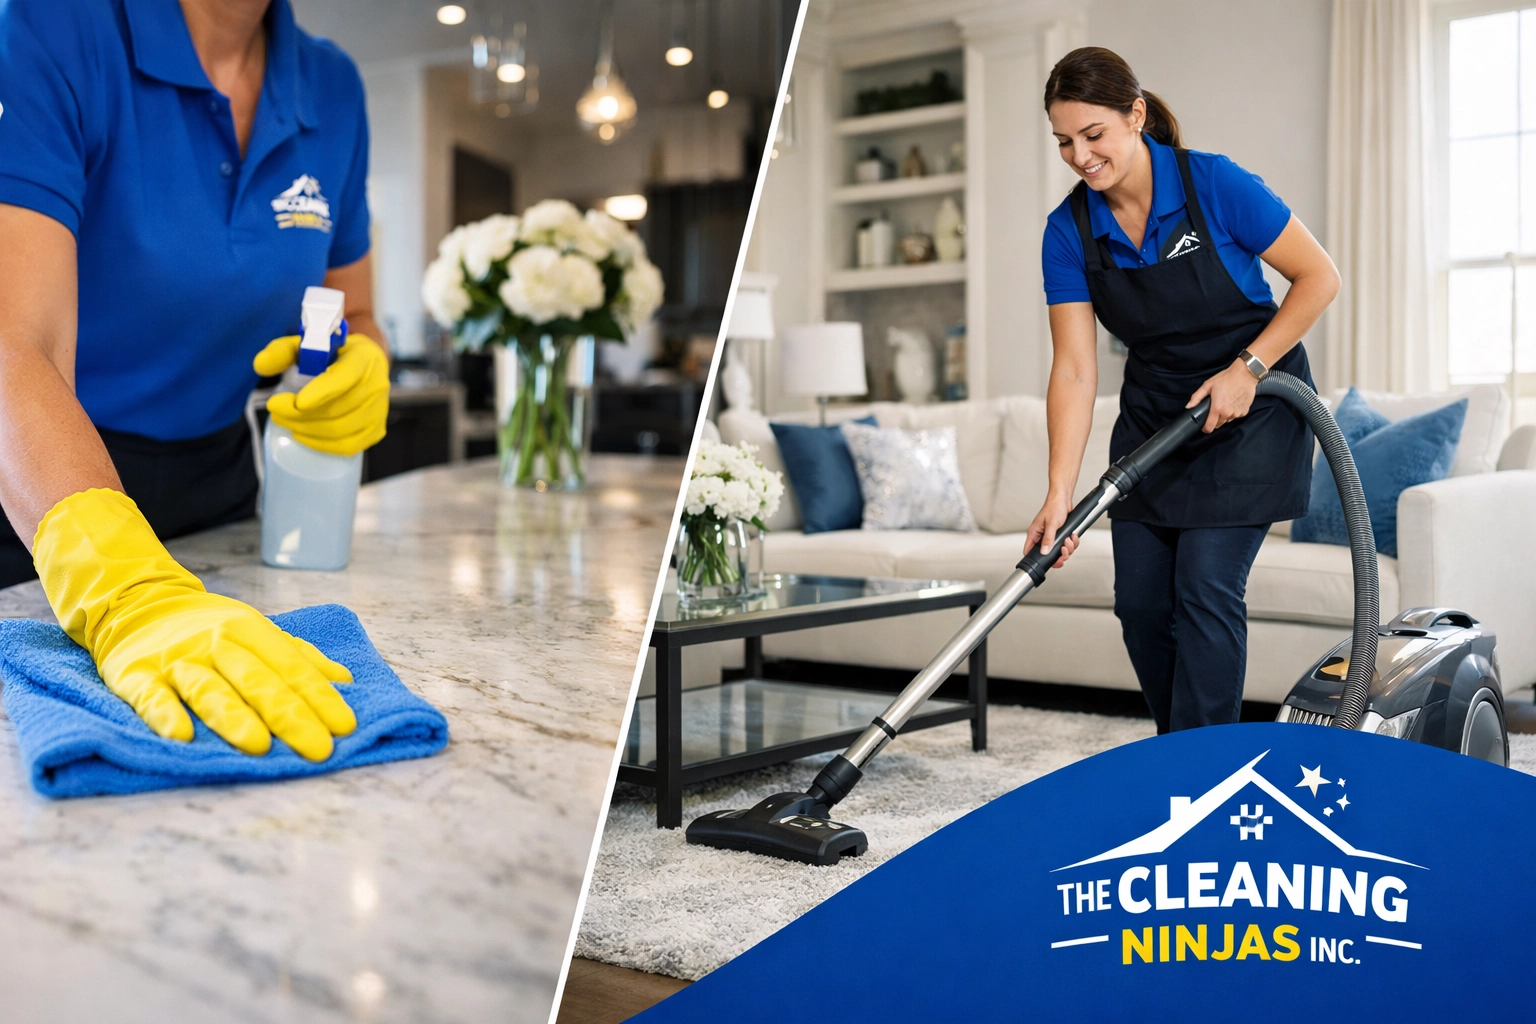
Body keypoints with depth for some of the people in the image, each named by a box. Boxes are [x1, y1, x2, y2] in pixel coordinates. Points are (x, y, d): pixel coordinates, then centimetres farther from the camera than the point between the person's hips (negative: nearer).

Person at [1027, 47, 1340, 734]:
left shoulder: (1214, 185, -20)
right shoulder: (1068, 231, -9)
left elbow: (1319, 278, -12)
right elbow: (1074, 370, -12)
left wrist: (1246, 370, -20)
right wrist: (1059, 493, -21)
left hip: (1252, 412, -4)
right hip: (1153, 415, 5)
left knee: (1205, 589, -12)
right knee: (1141, 601, 2)